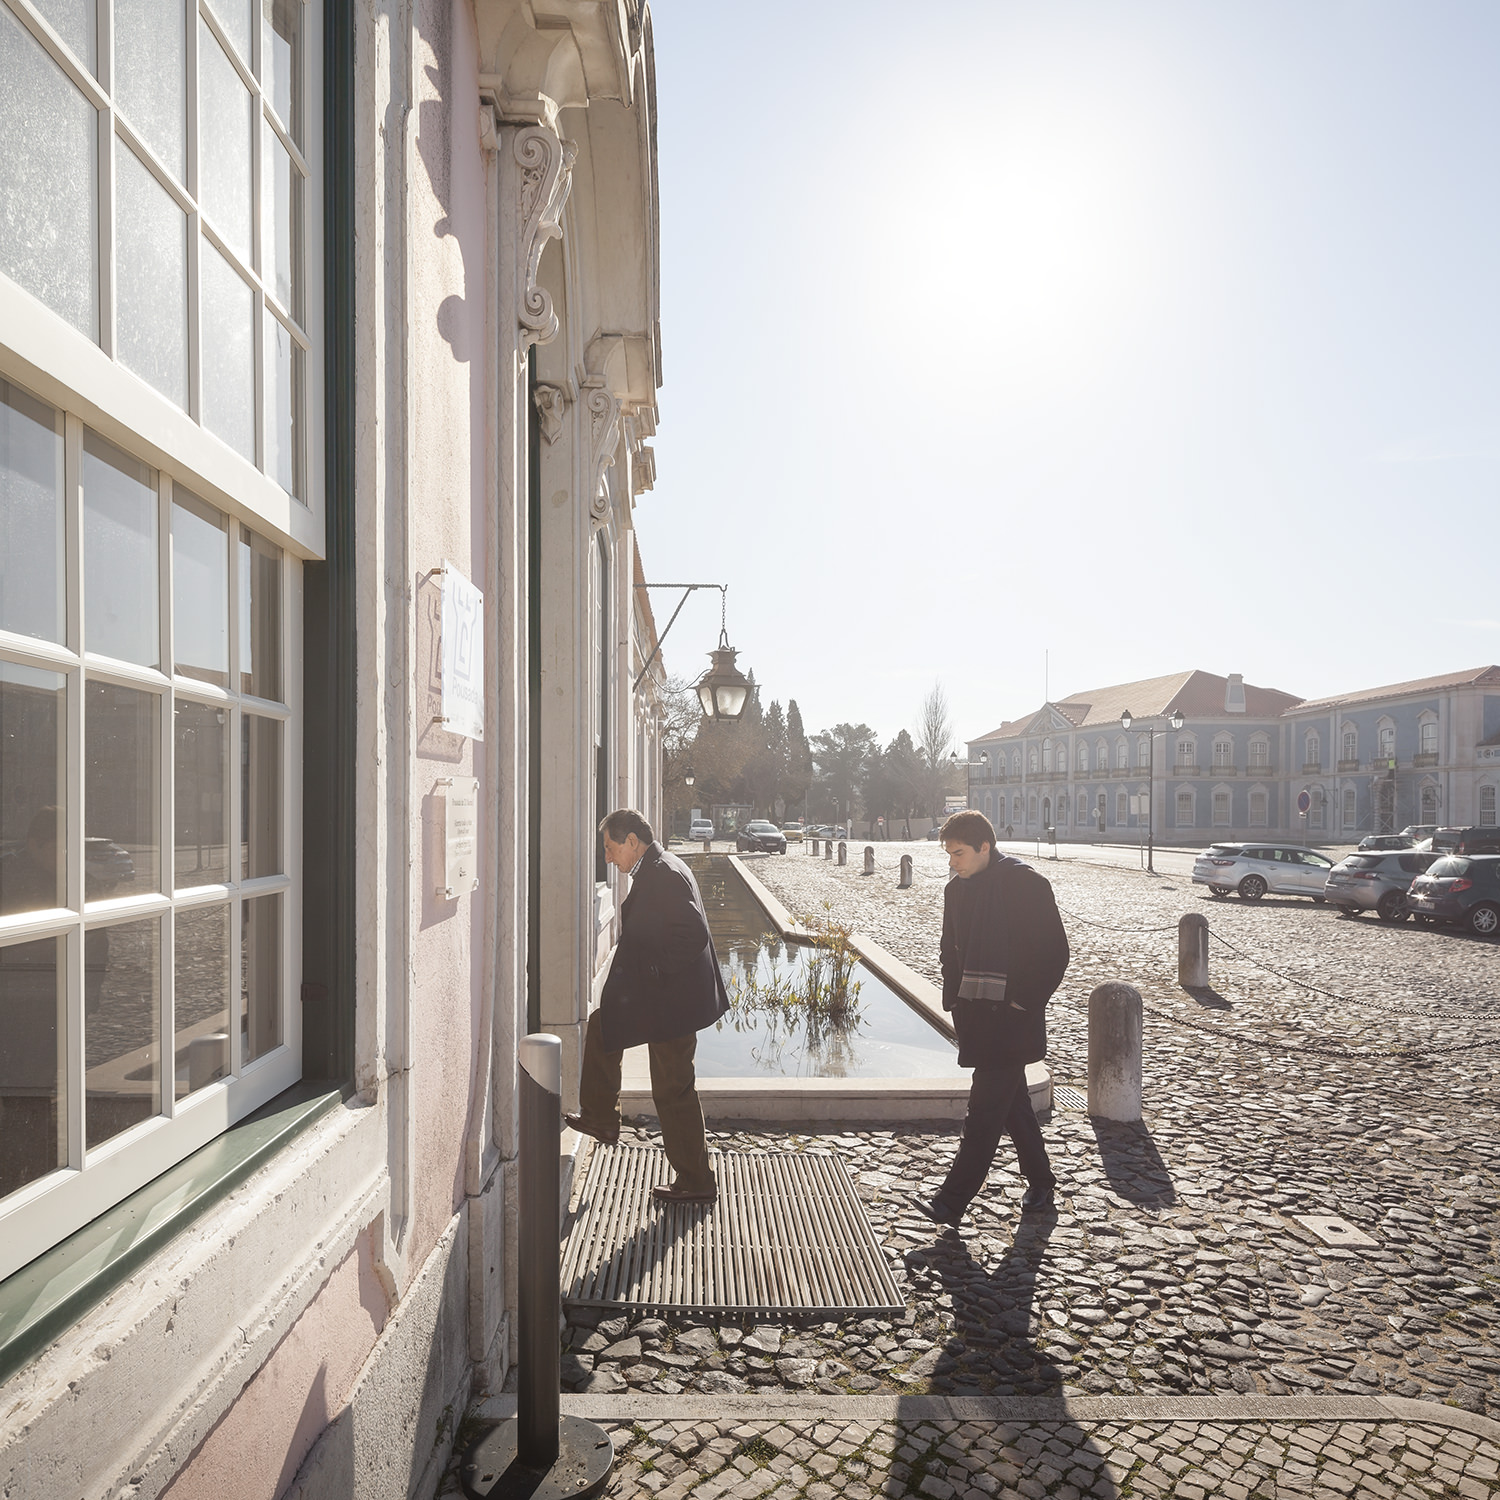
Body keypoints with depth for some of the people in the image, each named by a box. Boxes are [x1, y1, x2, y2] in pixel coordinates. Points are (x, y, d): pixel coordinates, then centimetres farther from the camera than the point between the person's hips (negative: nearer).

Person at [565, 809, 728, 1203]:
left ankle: (695, 1182, 16)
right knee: (600, 1028, 21)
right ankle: (601, 1120, 32)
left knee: (674, 1090, 1)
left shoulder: (663, 875, -22)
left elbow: (695, 934, -29)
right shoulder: (657, 870, 10)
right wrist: (648, 971, 13)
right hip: (657, 997, 11)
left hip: (671, 1003, -11)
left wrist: (658, 970, -19)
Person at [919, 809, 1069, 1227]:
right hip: (975, 1015, 7)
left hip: (1012, 1016, -7)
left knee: (985, 1108, -6)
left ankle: (953, 1200, -2)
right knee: (1011, 1101, 16)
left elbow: (1055, 953, -10)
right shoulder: (957, 890, 7)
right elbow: (951, 953, 17)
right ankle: (1040, 1182, 32)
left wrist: (1023, 1003, -12)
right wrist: (954, 1001, 7)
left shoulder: (1029, 884, -13)